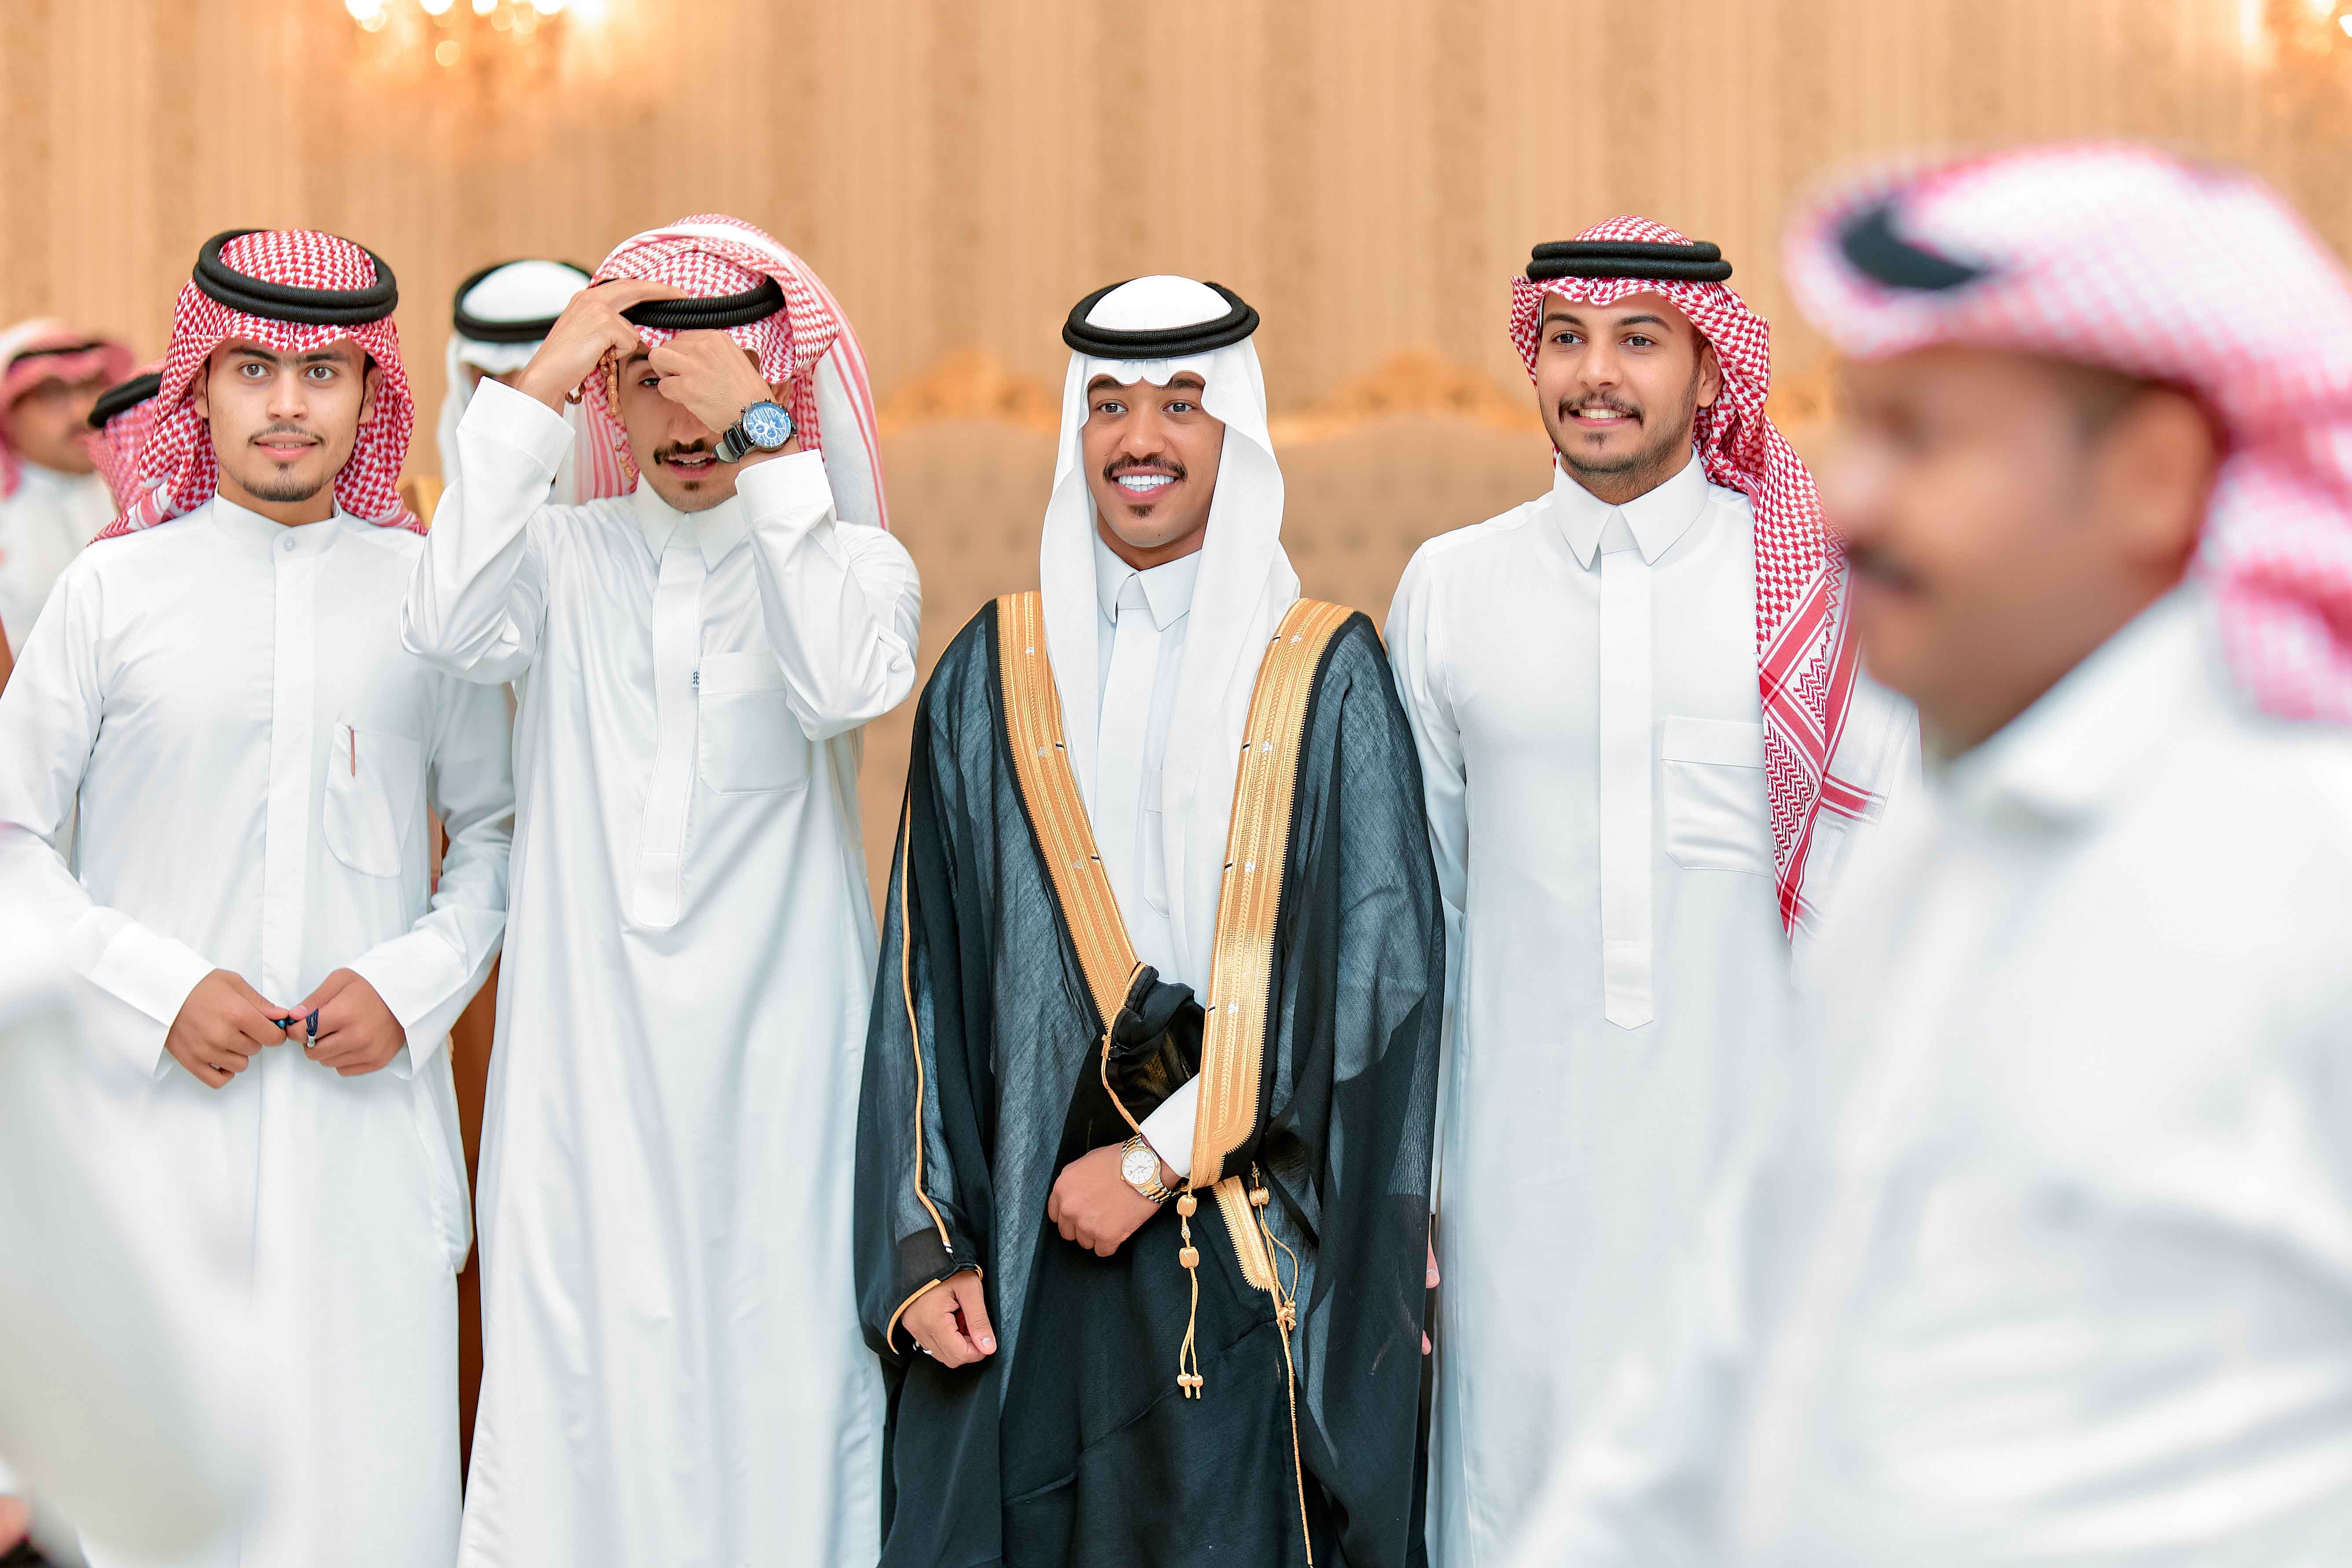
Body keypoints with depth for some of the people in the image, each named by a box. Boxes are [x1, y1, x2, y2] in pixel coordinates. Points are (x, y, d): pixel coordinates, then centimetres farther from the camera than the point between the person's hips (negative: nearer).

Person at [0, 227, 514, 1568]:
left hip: (369, 1113, 1)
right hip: (160, 1116, -1)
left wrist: (414, 980, -3)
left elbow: (498, 829, 14)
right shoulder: (115, 589, 3)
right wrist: (159, 990, -7)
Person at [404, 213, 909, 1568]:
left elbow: (847, 684, -18)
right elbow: (454, 629, -13)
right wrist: (536, 389, -10)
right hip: (590, 1042, 1)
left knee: (784, 1350, -3)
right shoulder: (565, 556, 8)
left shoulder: (853, 563, 4)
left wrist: (765, 441, -18)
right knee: (581, 1346, -2)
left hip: (778, 1046, -1)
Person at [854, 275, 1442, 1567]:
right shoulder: (993, 679, 8)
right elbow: (926, 974, 7)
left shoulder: (1328, 678, 0)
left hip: (1256, 1265, -2)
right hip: (1032, 1252, 2)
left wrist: (1156, 1160, -11)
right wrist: (926, 1242, -1)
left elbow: (1381, 969, -8)